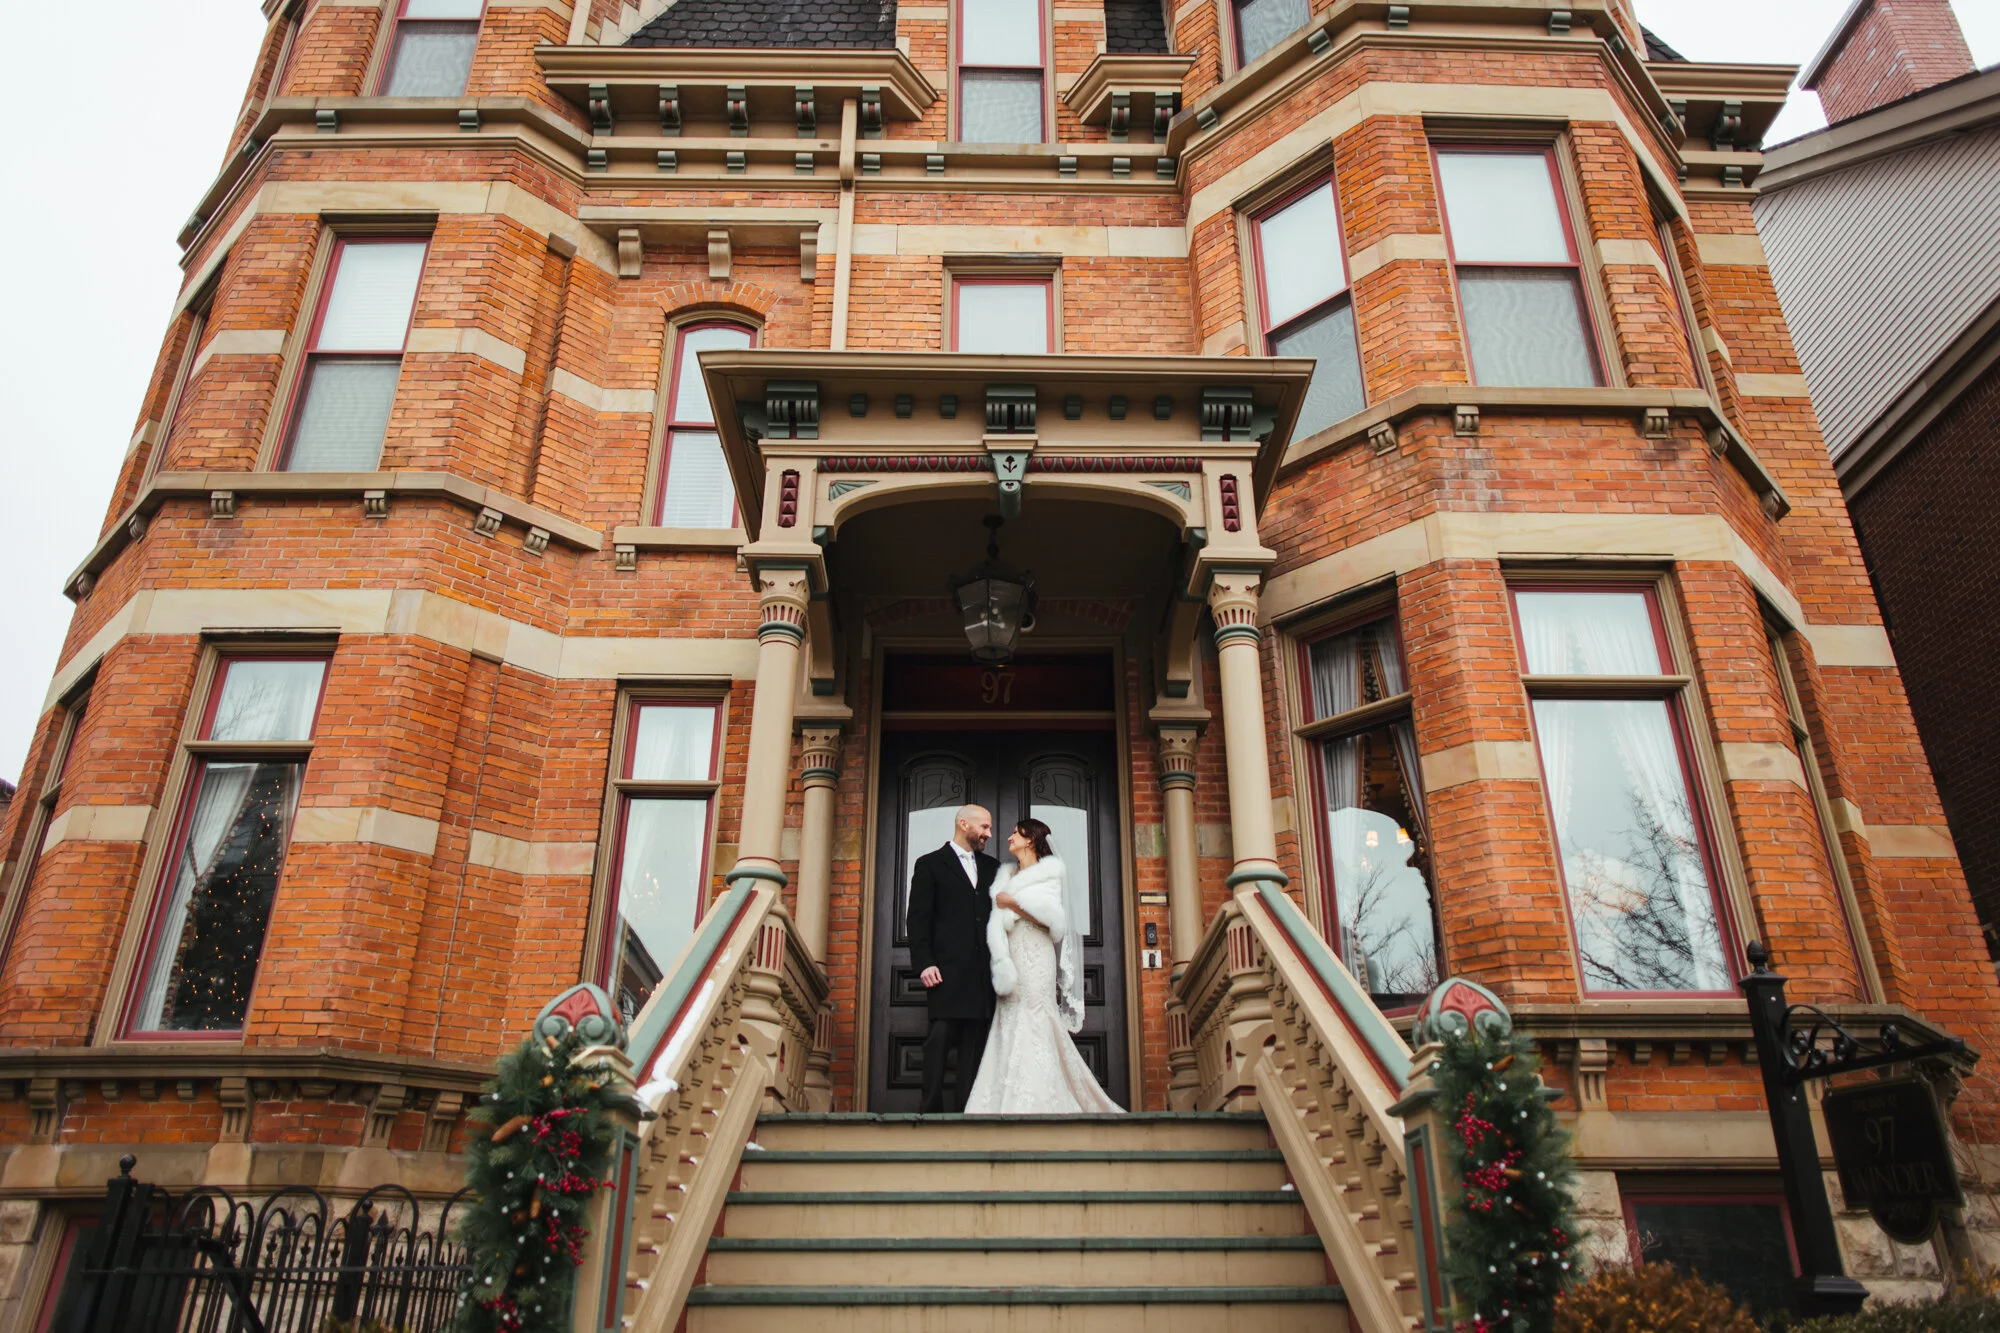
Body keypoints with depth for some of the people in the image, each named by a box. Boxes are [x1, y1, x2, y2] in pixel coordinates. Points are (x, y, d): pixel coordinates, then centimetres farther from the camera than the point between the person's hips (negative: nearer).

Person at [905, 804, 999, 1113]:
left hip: (983, 971, 4)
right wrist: (924, 963, -11)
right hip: (947, 968, -4)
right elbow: (918, 918, -1)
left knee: (975, 1042, 2)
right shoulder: (930, 864, 6)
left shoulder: (991, 867, 20)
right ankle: (932, 1109, -3)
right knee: (940, 1038, -6)